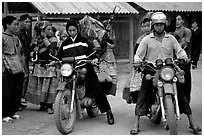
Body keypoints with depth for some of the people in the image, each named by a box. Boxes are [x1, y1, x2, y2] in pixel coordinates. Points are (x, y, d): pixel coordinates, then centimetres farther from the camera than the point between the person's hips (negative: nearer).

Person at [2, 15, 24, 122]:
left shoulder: (16, 38, 17)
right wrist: (6, 64, -19)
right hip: (7, 70, -7)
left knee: (17, 92, 8)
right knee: (6, 93, -4)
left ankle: (13, 112, 20)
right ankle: (4, 115, 4)